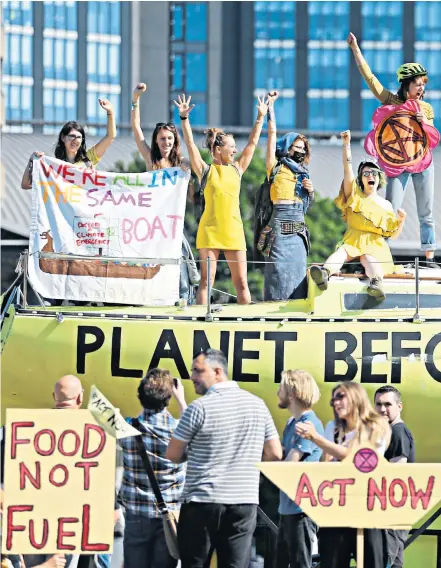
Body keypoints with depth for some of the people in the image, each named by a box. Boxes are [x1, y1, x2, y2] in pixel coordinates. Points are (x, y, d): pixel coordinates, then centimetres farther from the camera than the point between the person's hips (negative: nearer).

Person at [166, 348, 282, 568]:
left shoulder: (200, 407, -8)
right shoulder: (257, 404, 6)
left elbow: (173, 455, -2)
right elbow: (275, 453, 9)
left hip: (202, 501, -4)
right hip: (245, 501, 4)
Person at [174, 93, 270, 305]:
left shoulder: (237, 169, 11)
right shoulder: (205, 171, 2)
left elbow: (252, 142, 15)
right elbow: (190, 144, -5)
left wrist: (261, 118, 15)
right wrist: (184, 118, -12)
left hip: (234, 231, 3)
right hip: (210, 230, -3)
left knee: (241, 282, 3)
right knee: (206, 280, -2)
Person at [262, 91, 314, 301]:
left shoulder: (302, 172, 22)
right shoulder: (276, 167, 6)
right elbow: (272, 133, 2)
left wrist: (310, 190, 7)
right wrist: (270, 106, 2)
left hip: (299, 229, 6)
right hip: (281, 224, -6)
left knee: (298, 273, 3)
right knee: (279, 271, -9)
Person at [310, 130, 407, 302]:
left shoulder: (385, 205, 19)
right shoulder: (355, 196, 17)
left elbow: (393, 234, 18)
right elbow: (348, 169, 5)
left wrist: (401, 220, -2)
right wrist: (346, 144, -4)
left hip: (375, 247, -1)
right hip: (352, 242, 1)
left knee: (369, 258, -37)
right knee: (341, 252, -35)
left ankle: (376, 283, -70)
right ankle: (325, 273, -67)